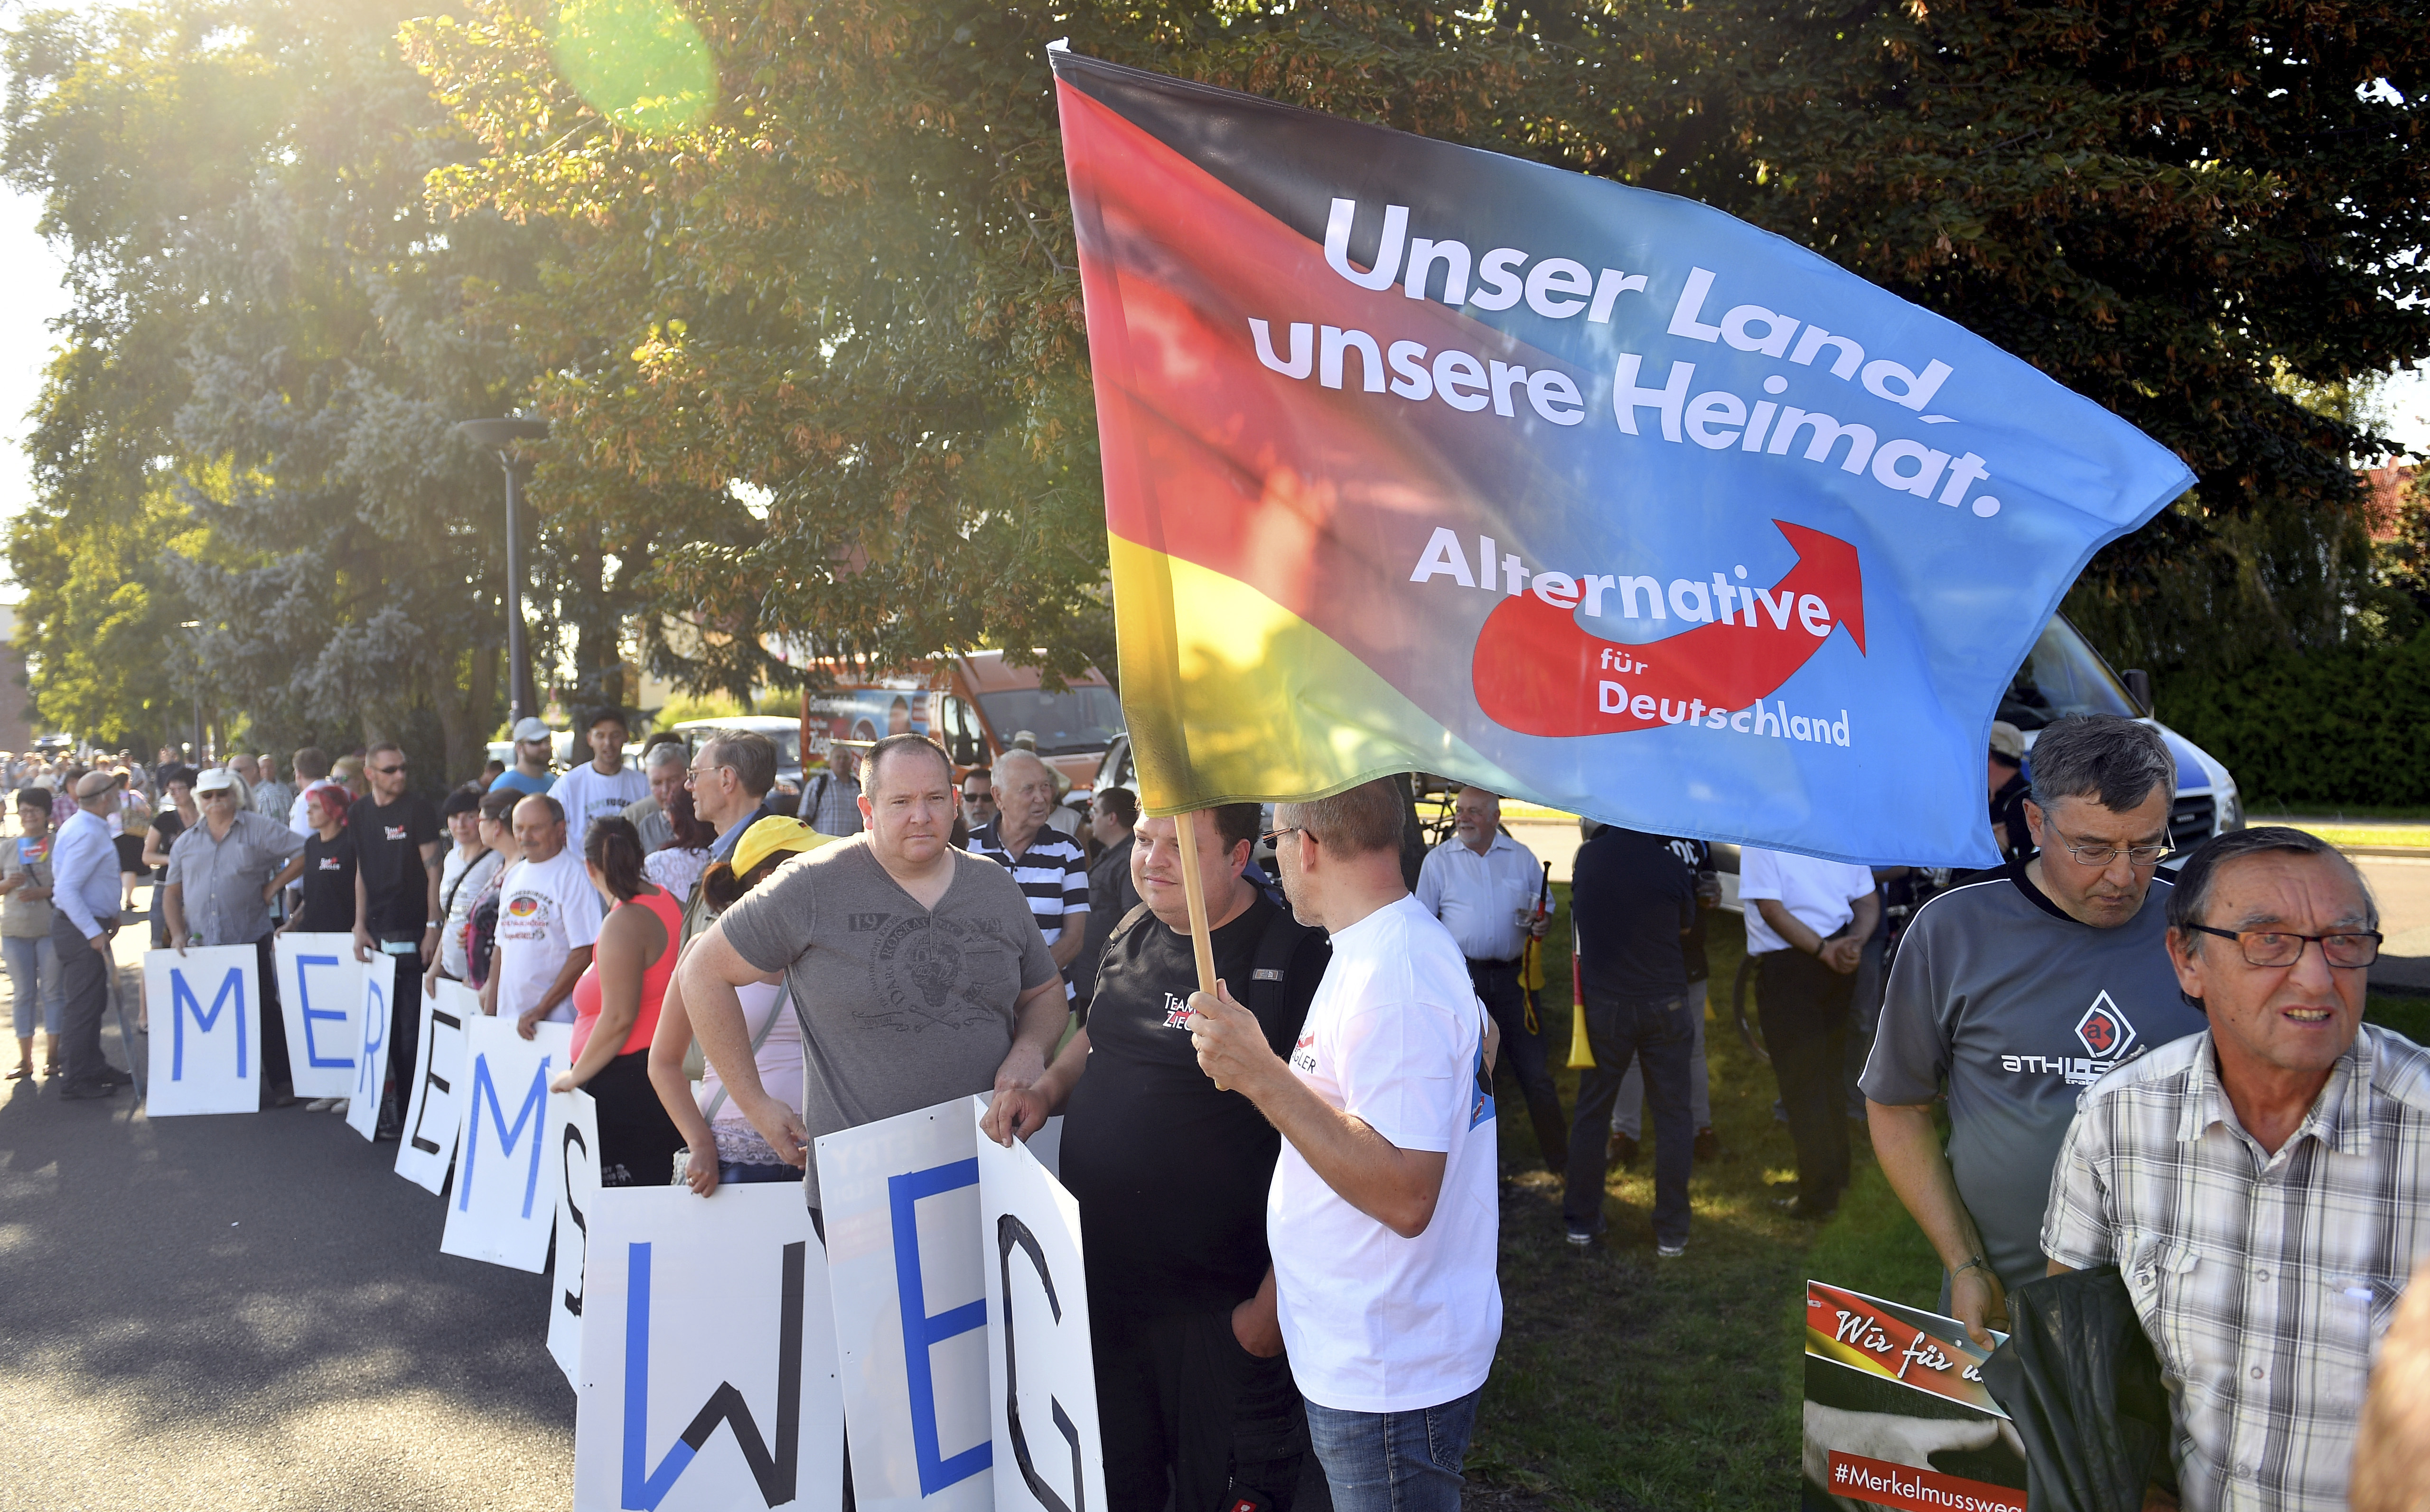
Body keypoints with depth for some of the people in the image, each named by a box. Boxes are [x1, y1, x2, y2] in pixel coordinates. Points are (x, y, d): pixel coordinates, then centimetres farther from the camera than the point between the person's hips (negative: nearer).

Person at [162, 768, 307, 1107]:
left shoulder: (259, 830, 1)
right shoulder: (186, 842, 15)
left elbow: (304, 854, -3)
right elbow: (172, 892, 16)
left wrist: (273, 887, -6)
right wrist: (177, 933, 2)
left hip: (249, 942, -4)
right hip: (200, 947, 4)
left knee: (265, 1013, -2)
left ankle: (281, 1083, 3)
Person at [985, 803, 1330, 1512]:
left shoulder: (1291, 960, -20)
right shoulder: (1134, 933, 4)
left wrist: (1271, 1310, -21)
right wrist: (1046, 1088, 4)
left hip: (1220, 1313, -7)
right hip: (1100, 1285, 7)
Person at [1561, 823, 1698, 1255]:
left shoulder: (1587, 857, -5)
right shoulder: (1669, 863, -12)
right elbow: (1685, 927, 5)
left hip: (1603, 1003, 2)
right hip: (1664, 1003, -2)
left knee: (1592, 1112, 13)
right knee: (1672, 1115, 8)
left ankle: (1581, 1219, 20)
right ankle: (1671, 1231, 12)